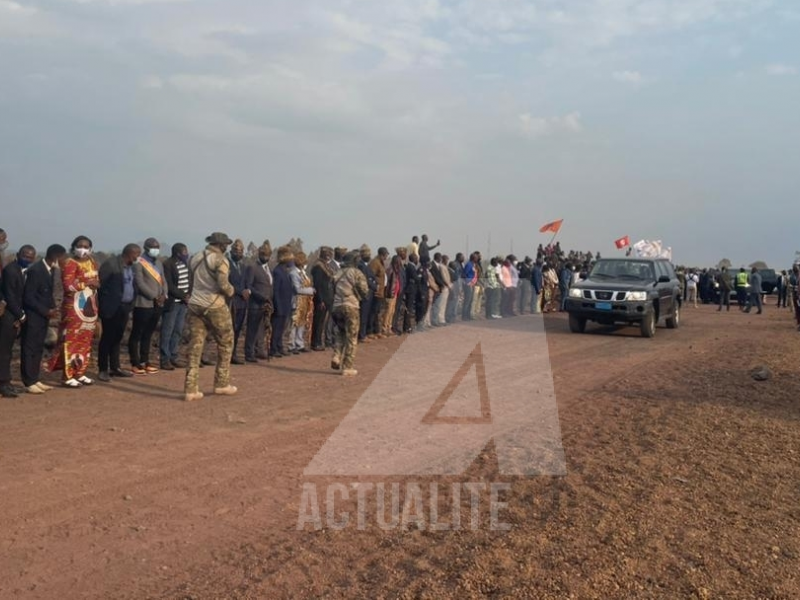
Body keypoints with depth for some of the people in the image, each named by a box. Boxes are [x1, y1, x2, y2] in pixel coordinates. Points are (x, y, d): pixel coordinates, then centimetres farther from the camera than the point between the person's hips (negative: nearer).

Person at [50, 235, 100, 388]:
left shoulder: (92, 263, 13)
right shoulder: (70, 264, -10)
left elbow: (97, 281, 19)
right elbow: (68, 286, -20)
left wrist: (96, 284, -3)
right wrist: (87, 283, -14)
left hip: (89, 307, 8)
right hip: (74, 307, -8)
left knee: (86, 341, 10)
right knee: (72, 341, -6)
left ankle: (80, 373, 18)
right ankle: (68, 376, -2)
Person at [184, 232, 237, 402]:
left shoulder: (196, 258, 12)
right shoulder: (220, 260, -10)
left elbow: (194, 279, 13)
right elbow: (223, 284, -18)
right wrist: (231, 292, 0)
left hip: (195, 305, 6)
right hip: (215, 306, -6)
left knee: (195, 346, 4)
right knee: (225, 344, 11)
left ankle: (191, 389, -1)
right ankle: (222, 384, 16)